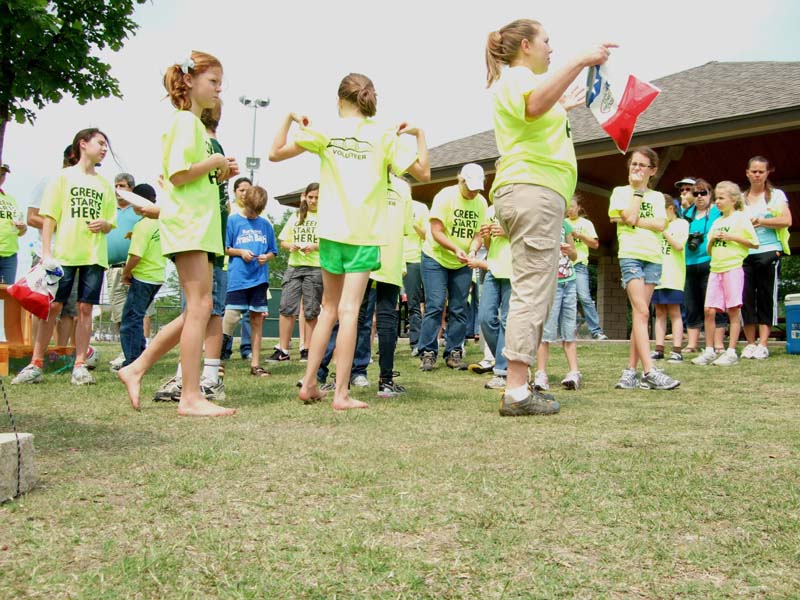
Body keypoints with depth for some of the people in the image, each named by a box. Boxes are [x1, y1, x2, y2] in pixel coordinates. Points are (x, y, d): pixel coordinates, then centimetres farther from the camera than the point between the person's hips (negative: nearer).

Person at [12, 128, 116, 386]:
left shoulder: (105, 184, 16)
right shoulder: (64, 177, 6)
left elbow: (110, 223, 19)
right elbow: (49, 217, 1)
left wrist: (104, 225, -5)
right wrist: (46, 253, -9)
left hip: (94, 255, 3)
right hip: (63, 253, -3)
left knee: (85, 308, 0)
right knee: (52, 306, -2)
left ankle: (80, 365, 4)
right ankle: (35, 364, 4)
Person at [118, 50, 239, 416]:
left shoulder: (195, 124, 23)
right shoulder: (185, 121, -6)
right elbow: (178, 175, -17)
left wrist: (220, 175, 10)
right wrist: (214, 163, -7)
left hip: (200, 225, 10)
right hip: (187, 222, -10)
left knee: (197, 310, 9)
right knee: (200, 306, -12)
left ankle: (136, 369, 15)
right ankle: (191, 397, -10)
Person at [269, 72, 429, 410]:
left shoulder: (325, 133, 3)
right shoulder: (385, 136, 0)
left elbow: (275, 154, 3)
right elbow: (423, 173, 0)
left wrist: (289, 118, 15)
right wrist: (419, 134, 12)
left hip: (331, 231, 2)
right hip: (365, 234, -2)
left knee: (330, 309, 15)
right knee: (348, 311, -5)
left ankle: (309, 384, 15)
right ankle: (341, 394, -7)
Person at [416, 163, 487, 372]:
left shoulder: (481, 202, -2)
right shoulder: (445, 197, -15)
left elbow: (478, 233, -1)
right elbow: (436, 232, -19)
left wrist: (472, 250, -22)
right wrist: (455, 249, -33)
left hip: (463, 264, 4)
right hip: (436, 258, -4)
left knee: (459, 309, 3)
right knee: (435, 306, -11)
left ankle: (453, 352, 10)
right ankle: (428, 352, -4)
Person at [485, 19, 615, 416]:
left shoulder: (518, 81, 29)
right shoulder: (516, 78, -3)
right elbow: (535, 105, -28)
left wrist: (563, 108, 50)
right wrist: (580, 62, -30)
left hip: (528, 193, 11)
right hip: (534, 191, -11)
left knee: (531, 293, 6)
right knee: (532, 293, -15)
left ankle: (518, 388, 6)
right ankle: (517, 393, -16)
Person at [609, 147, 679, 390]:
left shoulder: (657, 197, 18)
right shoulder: (621, 192, 8)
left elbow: (661, 225, 1)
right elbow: (630, 217, -9)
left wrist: (635, 220, -7)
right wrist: (638, 189, 0)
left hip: (653, 257, 4)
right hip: (631, 254, -4)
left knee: (640, 313, 1)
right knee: (641, 312, -15)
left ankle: (631, 371, 3)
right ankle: (649, 372, -22)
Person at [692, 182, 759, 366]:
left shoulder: (740, 218, 0)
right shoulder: (717, 222, 17)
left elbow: (754, 243, -5)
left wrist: (732, 237, -12)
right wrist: (712, 239, 0)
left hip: (733, 268, -6)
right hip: (716, 269, 6)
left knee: (733, 310, -2)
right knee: (709, 310, 0)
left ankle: (731, 352, 0)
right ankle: (709, 351, 7)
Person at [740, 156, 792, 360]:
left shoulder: (776, 195, 8)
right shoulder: (740, 198, 16)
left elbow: (787, 221, -6)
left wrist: (760, 221, -10)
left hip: (769, 252, -2)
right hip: (744, 253, 3)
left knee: (766, 298, -2)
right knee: (746, 298, -2)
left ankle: (762, 345, -2)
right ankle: (750, 343, 5)